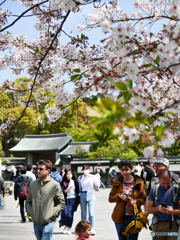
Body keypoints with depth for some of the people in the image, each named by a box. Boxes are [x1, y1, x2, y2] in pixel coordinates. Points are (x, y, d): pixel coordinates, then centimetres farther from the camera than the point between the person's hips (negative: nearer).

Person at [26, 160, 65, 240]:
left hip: (48, 222, -5)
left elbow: (62, 203, 0)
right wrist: (30, 212, 3)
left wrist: (53, 213, -10)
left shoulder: (55, 185, -5)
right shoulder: (33, 184, 6)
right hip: (36, 222, 5)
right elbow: (28, 201, 18)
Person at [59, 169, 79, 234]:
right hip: (66, 199, 0)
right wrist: (65, 191, -22)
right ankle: (66, 226, 12)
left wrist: (78, 201, 9)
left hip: (73, 199, 0)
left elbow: (78, 192, 11)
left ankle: (69, 228, 6)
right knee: (65, 213, -10)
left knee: (70, 214, -5)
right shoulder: (64, 182, 5)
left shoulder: (75, 182, 9)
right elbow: (61, 191, -2)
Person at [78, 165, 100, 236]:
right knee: (83, 213, 8)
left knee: (91, 213, -13)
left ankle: (92, 229, -16)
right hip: (83, 195, 2)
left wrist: (93, 178, -26)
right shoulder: (80, 177, 5)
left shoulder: (92, 177, -1)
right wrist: (78, 196, 12)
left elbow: (98, 185, -13)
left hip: (90, 196, -2)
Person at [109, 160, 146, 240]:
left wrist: (136, 201, -18)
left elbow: (143, 198, 3)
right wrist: (119, 196, -14)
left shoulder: (138, 182, -2)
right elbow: (110, 198, 5)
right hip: (120, 217, 1)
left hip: (134, 216, -1)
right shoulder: (117, 182, 2)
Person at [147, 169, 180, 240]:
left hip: (173, 225, -2)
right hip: (158, 225, 2)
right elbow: (148, 209, 6)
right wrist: (158, 208, -13)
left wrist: (173, 211, -22)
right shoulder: (154, 190, 6)